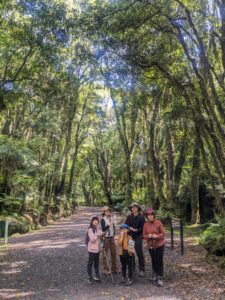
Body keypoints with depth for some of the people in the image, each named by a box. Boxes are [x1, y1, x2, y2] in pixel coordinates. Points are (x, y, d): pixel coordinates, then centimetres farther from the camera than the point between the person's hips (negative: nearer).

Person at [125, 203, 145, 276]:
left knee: (140, 253, -2)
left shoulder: (141, 217, -3)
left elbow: (143, 227, -7)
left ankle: (141, 270, 8)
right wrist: (129, 228, -12)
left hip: (138, 237, -3)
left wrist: (136, 230, -18)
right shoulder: (129, 217, 8)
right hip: (130, 237, 4)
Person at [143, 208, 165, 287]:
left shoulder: (158, 223, -11)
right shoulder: (145, 225, -4)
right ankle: (154, 273, 36)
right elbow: (144, 235, -1)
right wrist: (148, 236, -22)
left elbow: (163, 233, -9)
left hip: (159, 245, -2)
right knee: (153, 261, 14)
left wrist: (157, 236, -27)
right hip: (151, 245, 3)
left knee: (159, 261, -3)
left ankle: (160, 278, 7)